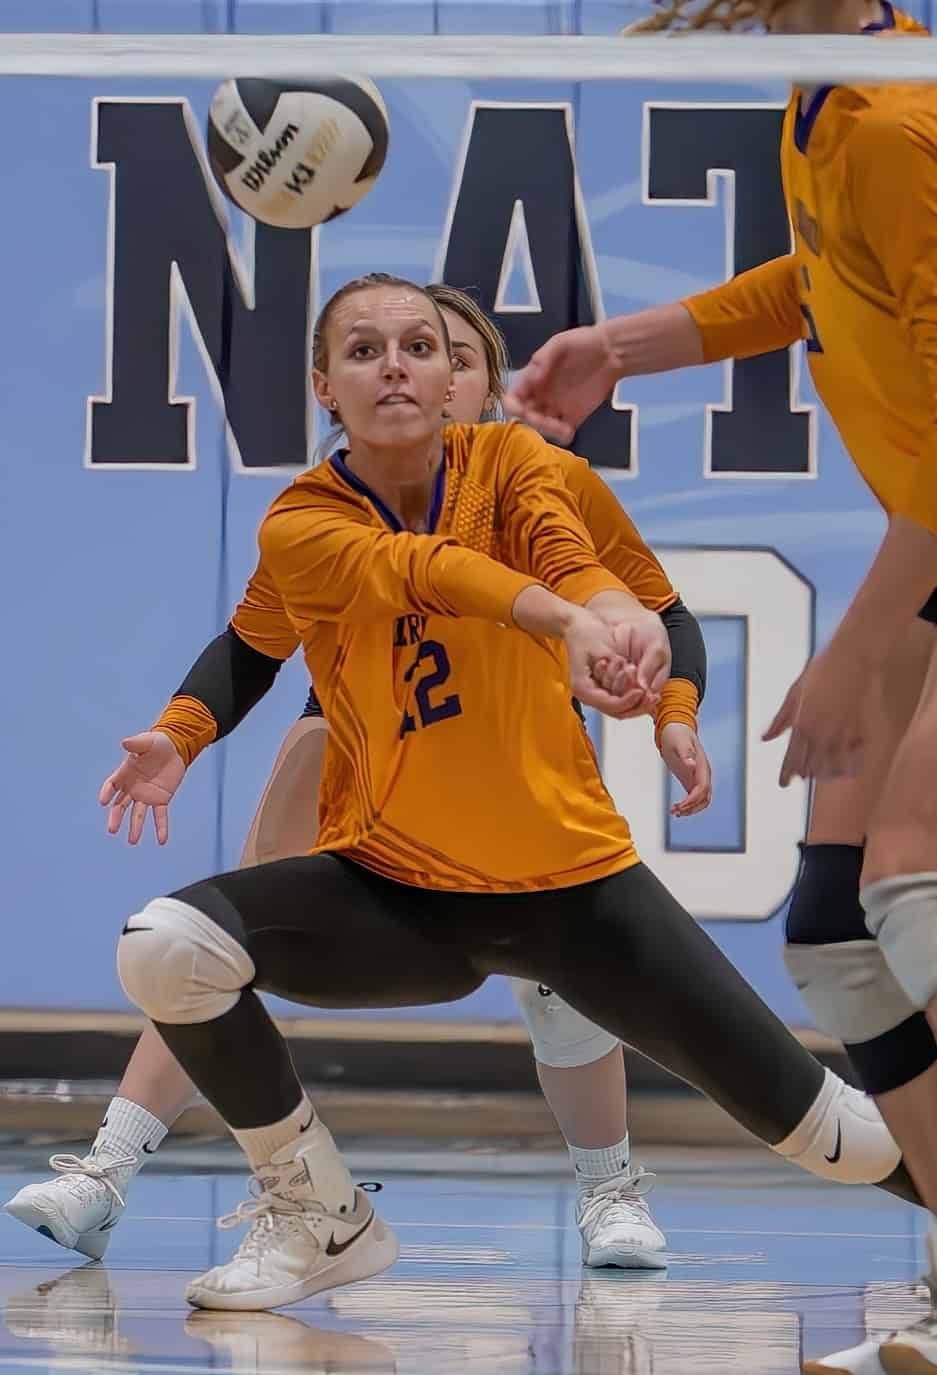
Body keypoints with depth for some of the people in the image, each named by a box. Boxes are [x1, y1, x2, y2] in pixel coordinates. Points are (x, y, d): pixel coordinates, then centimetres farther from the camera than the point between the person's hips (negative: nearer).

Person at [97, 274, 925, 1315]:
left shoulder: (510, 461, -10)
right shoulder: (298, 529, -9)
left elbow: (565, 555, -29)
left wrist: (622, 616, -52)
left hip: (570, 881, 0)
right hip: (393, 890, 0)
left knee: (806, 1118, -3)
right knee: (164, 946, -24)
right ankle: (322, 1220, -4)